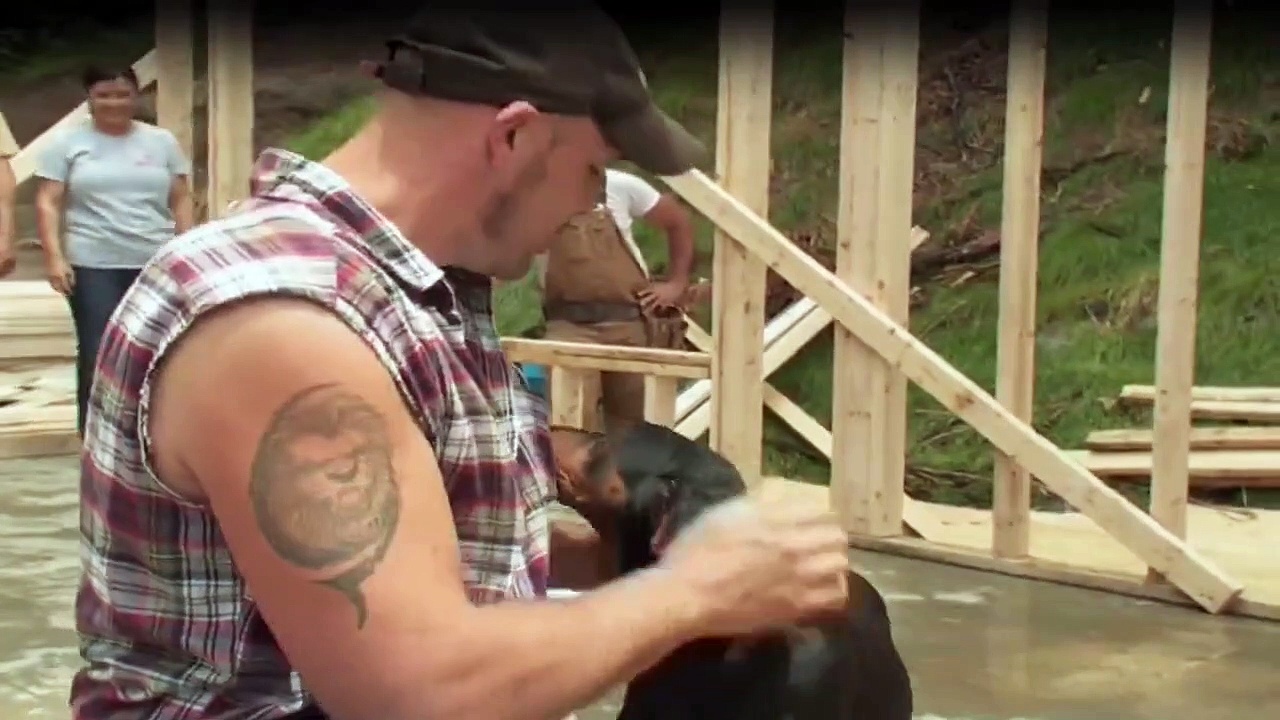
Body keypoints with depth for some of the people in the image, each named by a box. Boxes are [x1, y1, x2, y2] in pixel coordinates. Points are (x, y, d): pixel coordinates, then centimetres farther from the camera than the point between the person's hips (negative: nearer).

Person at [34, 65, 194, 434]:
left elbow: (181, 200, 11)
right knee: (97, 357, -3)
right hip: (94, 267, -2)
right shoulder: (68, 143, 5)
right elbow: (48, 203, 1)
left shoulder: (162, 141, 11)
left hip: (156, 266, 2)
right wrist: (54, 256, -9)